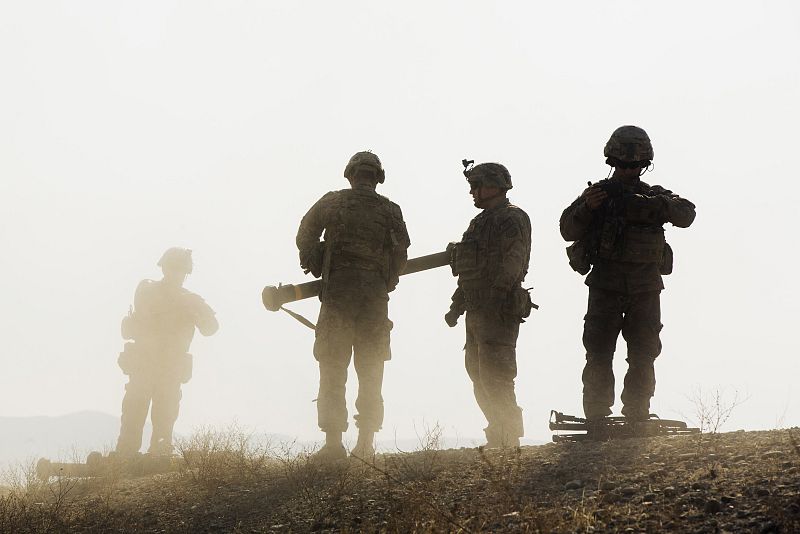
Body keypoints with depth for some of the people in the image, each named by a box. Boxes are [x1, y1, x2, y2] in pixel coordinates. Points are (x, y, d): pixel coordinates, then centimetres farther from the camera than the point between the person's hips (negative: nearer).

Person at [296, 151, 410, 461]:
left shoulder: (333, 202, 2)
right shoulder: (390, 210, 5)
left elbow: (305, 236, 4)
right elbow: (401, 253, 1)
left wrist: (314, 267, 18)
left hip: (338, 291, -2)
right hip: (376, 296, 2)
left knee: (333, 369, 3)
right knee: (371, 372, 9)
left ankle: (334, 442, -3)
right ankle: (366, 443, 7)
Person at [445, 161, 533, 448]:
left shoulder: (512, 220, -9)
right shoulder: (480, 222, 21)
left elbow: (512, 265, -19)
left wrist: (493, 299, -25)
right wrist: (457, 306, 23)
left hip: (499, 312, -10)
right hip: (476, 312, 10)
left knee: (494, 377, -12)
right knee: (478, 374, 12)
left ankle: (510, 440, -9)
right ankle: (498, 437, 17)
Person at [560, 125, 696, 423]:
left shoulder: (655, 196, 11)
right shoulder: (598, 192, 8)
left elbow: (687, 214, -6)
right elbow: (568, 230, 0)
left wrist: (654, 204, -22)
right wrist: (586, 207, -18)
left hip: (646, 289, 2)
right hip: (606, 286, -1)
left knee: (643, 356, 2)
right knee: (599, 354, -6)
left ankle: (637, 419, 8)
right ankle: (596, 419, -3)